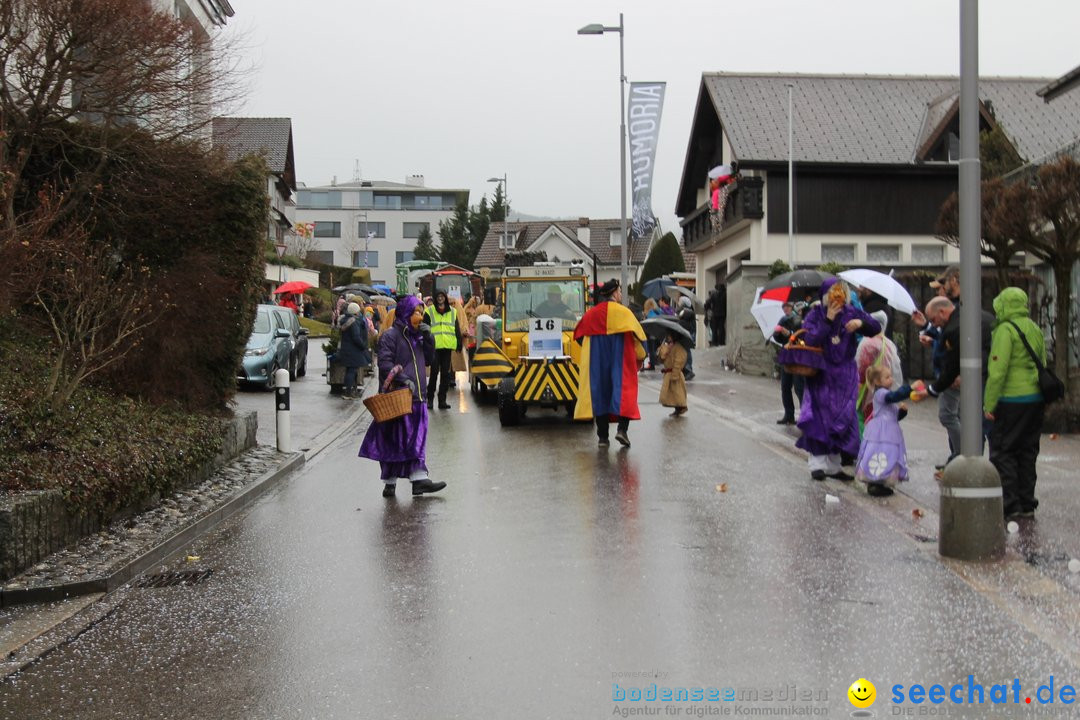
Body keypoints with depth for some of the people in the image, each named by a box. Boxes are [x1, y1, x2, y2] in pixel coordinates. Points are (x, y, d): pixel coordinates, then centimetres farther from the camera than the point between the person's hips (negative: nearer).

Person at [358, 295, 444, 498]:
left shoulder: (417, 336, 17)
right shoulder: (390, 335, -7)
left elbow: (428, 359, 17)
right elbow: (384, 363, -14)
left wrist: (428, 338, 3)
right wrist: (403, 379, -24)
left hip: (415, 397, 7)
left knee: (415, 440, 3)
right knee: (394, 440, -2)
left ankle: (419, 479, 1)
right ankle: (390, 482, 6)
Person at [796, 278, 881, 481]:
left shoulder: (851, 312, 5)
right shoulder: (815, 315, -3)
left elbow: (876, 329, 2)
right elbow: (810, 339, -17)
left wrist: (861, 322, -18)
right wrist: (828, 320, -21)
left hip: (845, 375, 3)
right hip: (821, 374, -3)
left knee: (842, 417, 3)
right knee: (820, 417, -11)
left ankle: (834, 465, 12)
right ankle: (818, 462, -7)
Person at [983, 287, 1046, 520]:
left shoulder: (1006, 330, -12)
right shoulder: (1035, 330, 14)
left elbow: (997, 371, -18)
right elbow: (1042, 366, 17)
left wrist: (989, 404, -14)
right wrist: (1042, 399, 21)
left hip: (1011, 401, -8)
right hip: (1036, 400, 8)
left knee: (1002, 452, -1)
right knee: (1027, 452, 14)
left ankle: (1010, 504, -5)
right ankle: (1027, 504, 18)